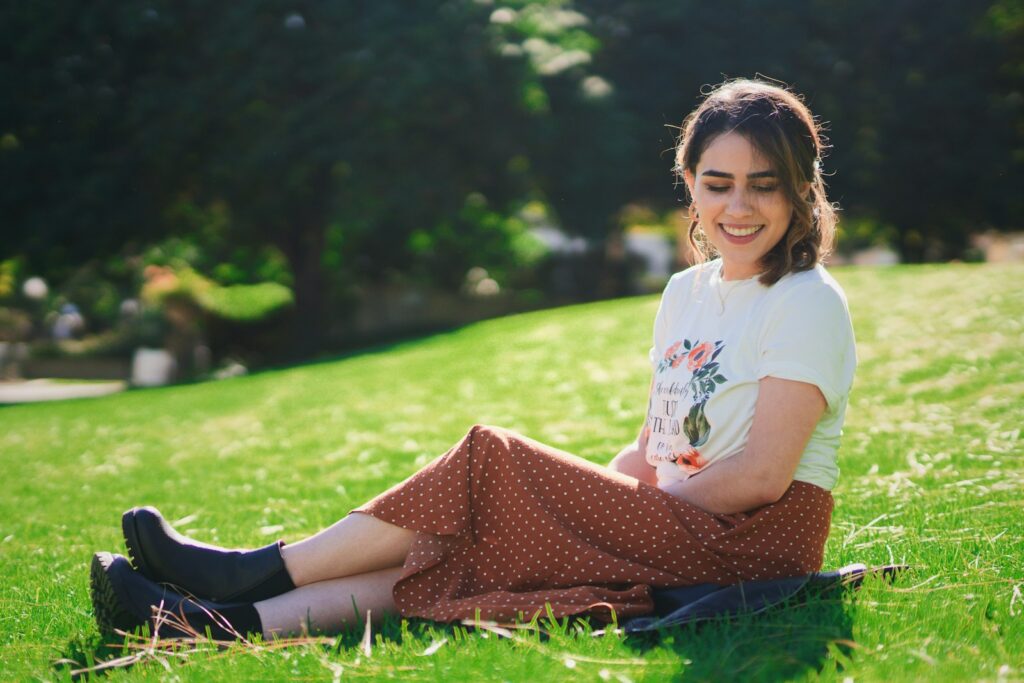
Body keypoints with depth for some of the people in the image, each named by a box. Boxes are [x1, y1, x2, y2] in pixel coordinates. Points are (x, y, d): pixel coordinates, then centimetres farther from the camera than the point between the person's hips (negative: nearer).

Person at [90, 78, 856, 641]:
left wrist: (625, 511, -12)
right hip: (676, 529, 7)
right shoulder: (686, 291, 15)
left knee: (494, 460, -17)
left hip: (753, 539, -7)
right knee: (456, 546, -14)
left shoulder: (807, 304, -9)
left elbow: (760, 475, -16)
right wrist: (582, 497, -3)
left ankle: (261, 571, -9)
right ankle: (232, 622, -19)